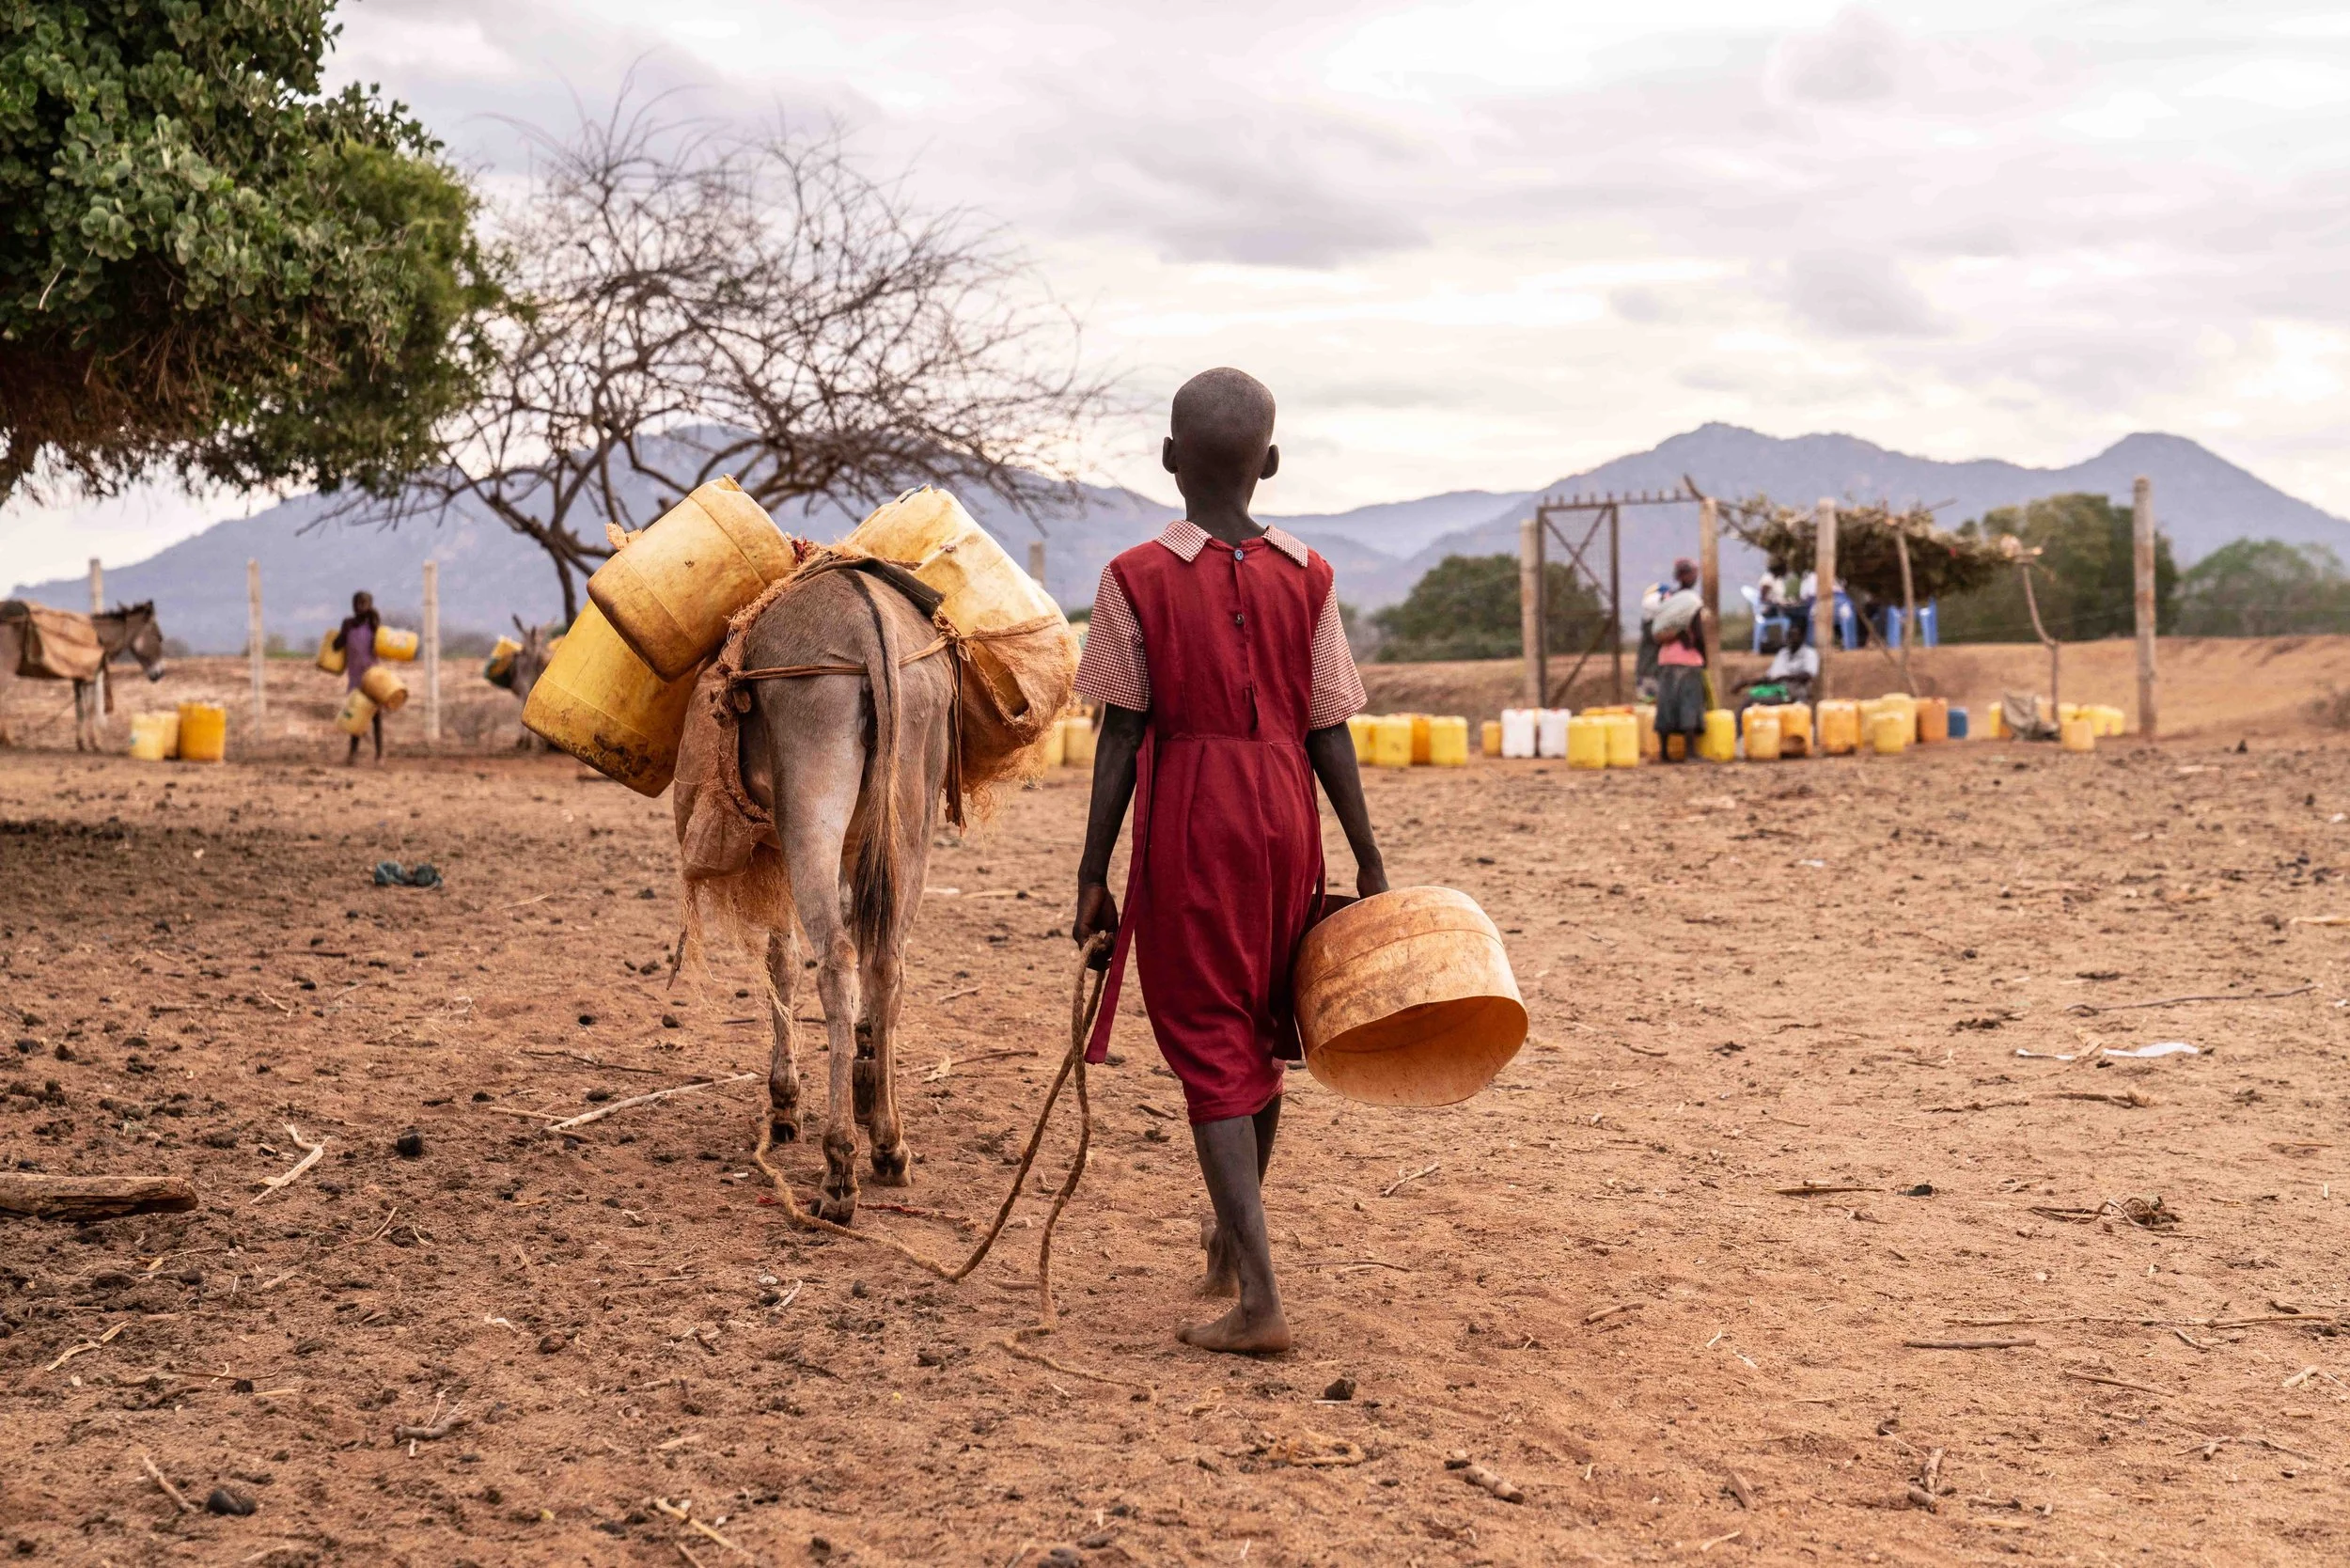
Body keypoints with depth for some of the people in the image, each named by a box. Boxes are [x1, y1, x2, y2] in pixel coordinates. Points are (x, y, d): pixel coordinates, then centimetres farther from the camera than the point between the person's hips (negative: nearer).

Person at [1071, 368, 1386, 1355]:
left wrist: (1092, 876, -2)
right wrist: (1369, 867, 7)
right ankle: (1231, 1238, 40)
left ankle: (1260, 1299, -8)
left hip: (1186, 828, -4)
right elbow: (1329, 733, 1)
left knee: (1211, 1049, 0)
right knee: (1259, 1035, 19)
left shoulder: (1137, 579, -6)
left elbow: (1121, 737, -7)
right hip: (1286, 822, 4)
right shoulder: (1304, 578, 1)